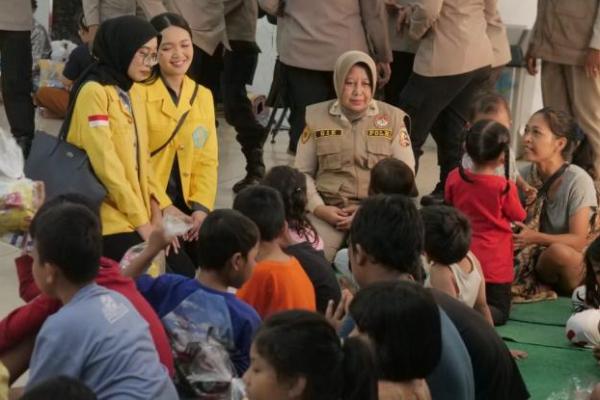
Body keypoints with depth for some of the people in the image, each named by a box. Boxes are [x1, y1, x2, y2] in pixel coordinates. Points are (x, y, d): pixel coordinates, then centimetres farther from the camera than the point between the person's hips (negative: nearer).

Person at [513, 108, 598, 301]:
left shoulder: (578, 181, -16)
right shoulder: (525, 175, -2)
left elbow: (578, 241, -18)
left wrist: (534, 238, -31)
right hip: (534, 258, 4)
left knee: (559, 251, -38)